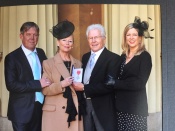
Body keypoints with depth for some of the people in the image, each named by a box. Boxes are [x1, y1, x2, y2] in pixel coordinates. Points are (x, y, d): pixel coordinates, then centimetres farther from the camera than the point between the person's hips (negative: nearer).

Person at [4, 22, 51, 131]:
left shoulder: (41, 53, 9)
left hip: (41, 108, 5)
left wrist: (46, 83, -5)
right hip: (22, 111, -5)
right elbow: (11, 85, -16)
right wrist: (37, 84, -20)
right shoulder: (12, 57, -9)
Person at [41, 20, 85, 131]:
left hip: (74, 111, 3)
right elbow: (45, 89, -5)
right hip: (55, 113, -3)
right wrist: (61, 85, -19)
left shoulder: (78, 63, 13)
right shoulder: (48, 63, 1)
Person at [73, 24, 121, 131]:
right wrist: (77, 85, -4)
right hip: (85, 105, 6)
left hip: (103, 108, -6)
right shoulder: (85, 57, 12)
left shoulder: (113, 58, -11)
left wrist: (84, 88, -19)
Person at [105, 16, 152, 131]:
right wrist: (111, 81, -5)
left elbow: (139, 83, -15)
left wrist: (115, 83, -12)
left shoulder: (145, 56, -7)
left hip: (136, 108, -6)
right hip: (120, 106, 6)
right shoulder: (123, 56, 12)